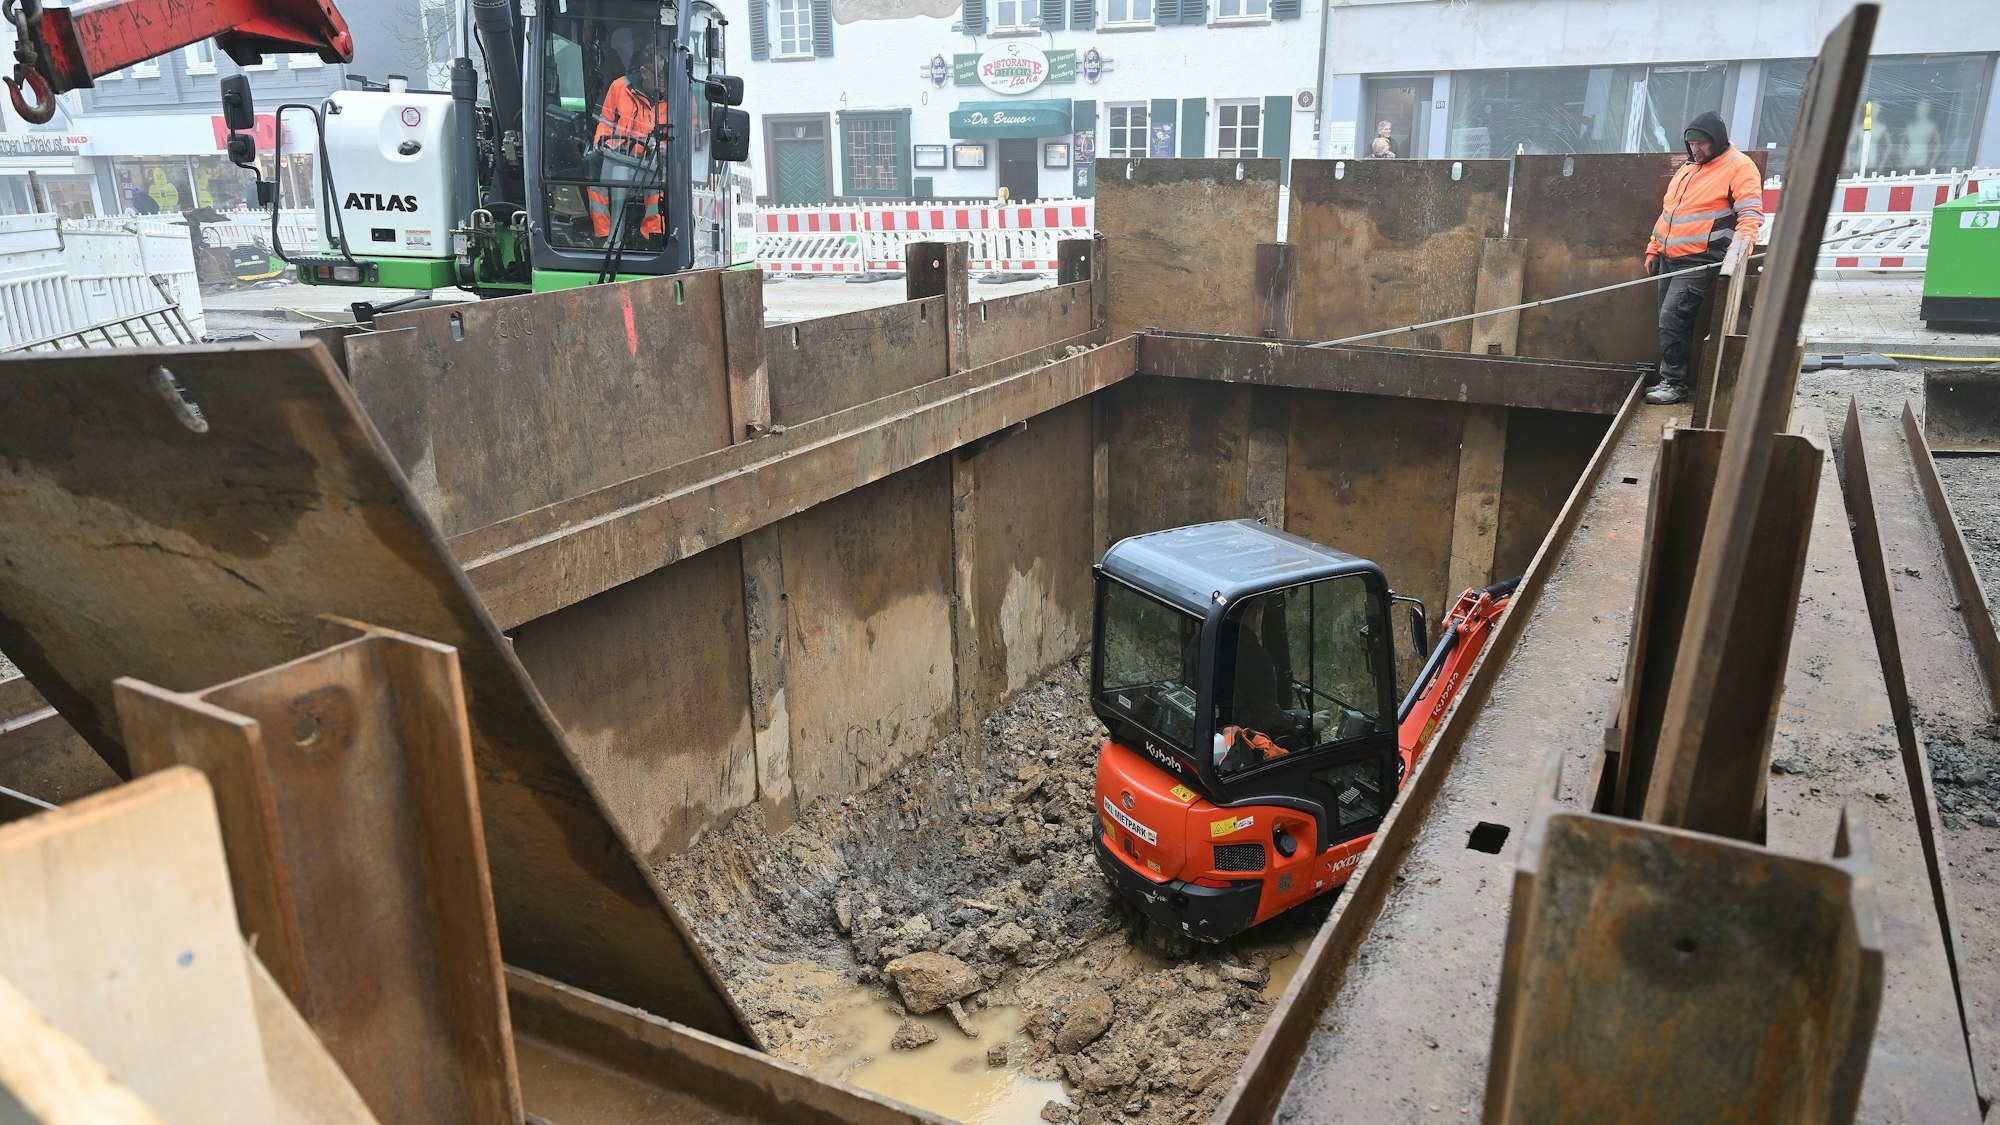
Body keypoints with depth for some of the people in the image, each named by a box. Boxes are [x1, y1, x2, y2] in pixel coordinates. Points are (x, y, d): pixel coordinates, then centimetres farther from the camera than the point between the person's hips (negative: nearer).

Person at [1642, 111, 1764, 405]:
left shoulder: (1738, 167, -4)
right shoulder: (1686, 170, 20)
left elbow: (1751, 212, -14)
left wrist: (1742, 242, -30)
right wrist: (1653, 250, 22)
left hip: (1699, 262, -8)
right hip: (1669, 259, 8)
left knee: (1672, 320, -16)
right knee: (1670, 321, 8)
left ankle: (1674, 384, -10)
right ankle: (1670, 380, 14)